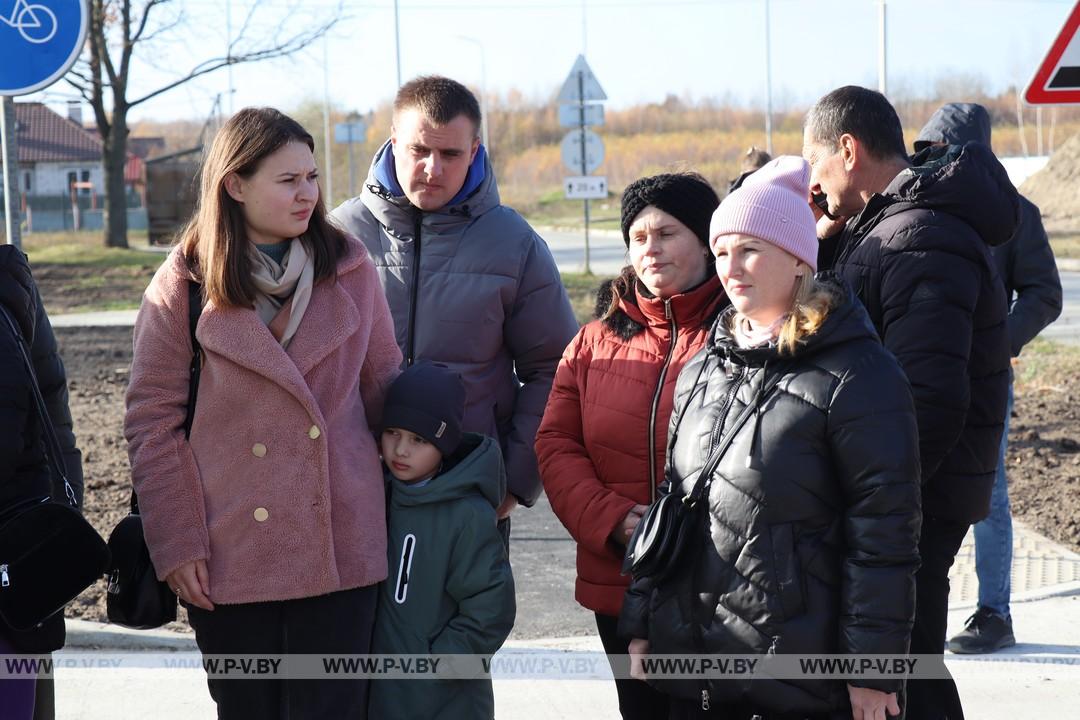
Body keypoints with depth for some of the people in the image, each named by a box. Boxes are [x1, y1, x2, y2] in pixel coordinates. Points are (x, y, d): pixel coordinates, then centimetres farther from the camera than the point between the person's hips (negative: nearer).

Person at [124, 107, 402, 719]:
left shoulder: (351, 268, 4)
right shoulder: (181, 288, -2)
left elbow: (383, 386, 11)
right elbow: (152, 420, -1)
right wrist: (175, 542, -5)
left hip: (341, 549, 1)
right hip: (231, 556, -1)